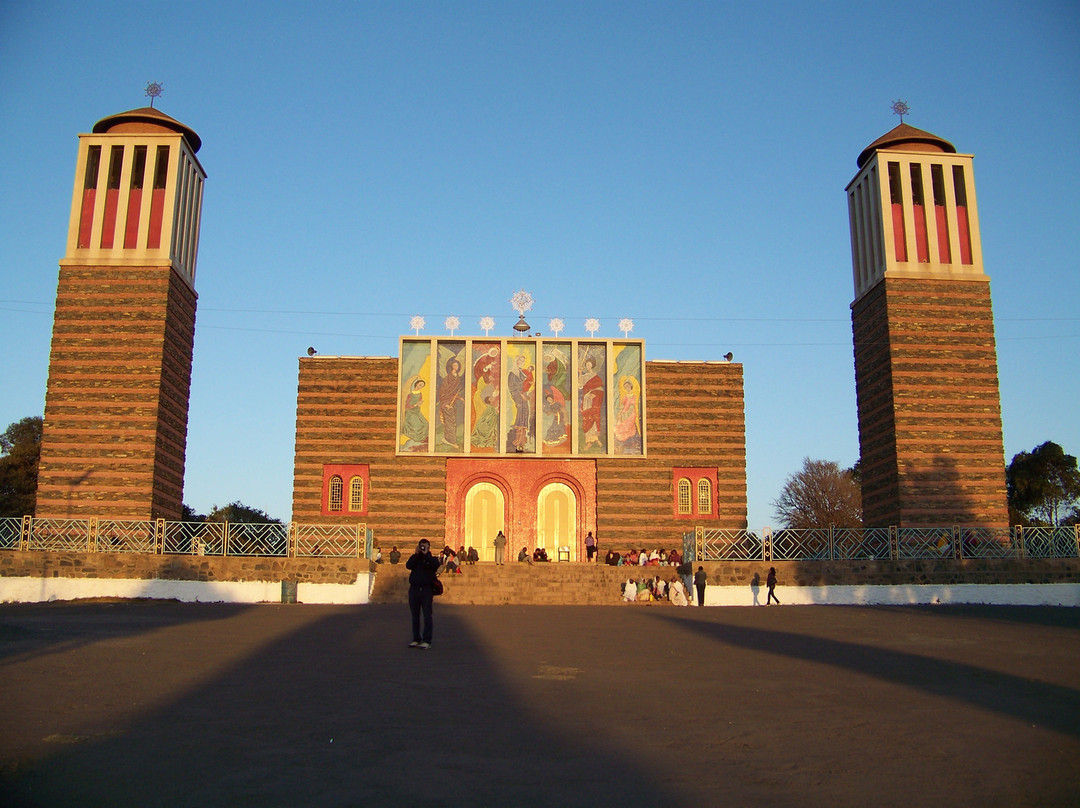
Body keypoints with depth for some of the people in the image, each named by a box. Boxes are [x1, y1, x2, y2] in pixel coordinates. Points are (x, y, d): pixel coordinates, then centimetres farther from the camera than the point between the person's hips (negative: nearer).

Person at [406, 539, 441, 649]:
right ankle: (416, 639, 15)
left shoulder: (432, 558, 9)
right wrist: (416, 554, -8)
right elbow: (408, 566, -5)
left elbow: (436, 566, -13)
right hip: (414, 589, 3)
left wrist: (426, 554, -11)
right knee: (415, 616, 6)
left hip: (426, 589, -3)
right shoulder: (415, 558, 15)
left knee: (427, 615, -7)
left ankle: (427, 641, -6)